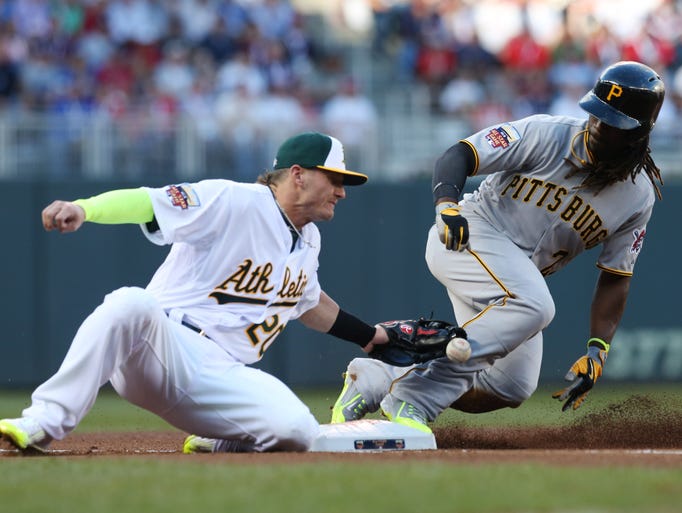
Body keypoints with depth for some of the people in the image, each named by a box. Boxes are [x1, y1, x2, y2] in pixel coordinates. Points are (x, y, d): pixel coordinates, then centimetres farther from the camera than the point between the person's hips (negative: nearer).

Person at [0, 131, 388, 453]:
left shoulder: (309, 240, 19)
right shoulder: (236, 202, -7)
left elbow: (310, 304, 39)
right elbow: (150, 202, -19)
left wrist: (370, 336, 43)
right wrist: (81, 209, -36)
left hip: (221, 374, 6)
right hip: (162, 347, -6)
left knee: (297, 432, -24)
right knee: (132, 303, -41)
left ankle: (218, 441, 8)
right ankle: (45, 422, -40)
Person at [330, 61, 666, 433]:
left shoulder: (639, 198, -2)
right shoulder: (548, 134, -15)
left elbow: (615, 277, 3)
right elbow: (458, 155, -17)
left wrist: (596, 352, -9)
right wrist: (447, 204, -38)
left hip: (523, 274, 7)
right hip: (466, 236, -7)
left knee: (513, 388, -5)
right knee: (534, 305, -35)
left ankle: (377, 379, 3)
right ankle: (411, 399, -31)